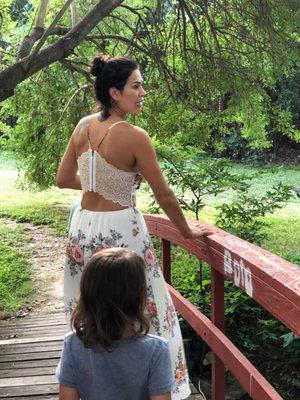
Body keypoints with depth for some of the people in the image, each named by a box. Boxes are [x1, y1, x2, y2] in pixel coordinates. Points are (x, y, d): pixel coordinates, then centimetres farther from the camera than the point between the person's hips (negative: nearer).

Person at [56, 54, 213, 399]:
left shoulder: (83, 127, 0)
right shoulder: (134, 137, -18)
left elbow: (63, 179, 10)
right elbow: (163, 195, -11)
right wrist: (187, 231, 3)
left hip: (84, 229, 6)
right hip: (120, 231, -6)